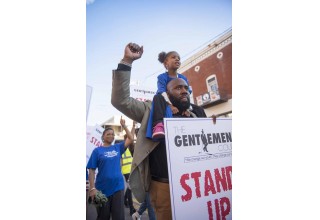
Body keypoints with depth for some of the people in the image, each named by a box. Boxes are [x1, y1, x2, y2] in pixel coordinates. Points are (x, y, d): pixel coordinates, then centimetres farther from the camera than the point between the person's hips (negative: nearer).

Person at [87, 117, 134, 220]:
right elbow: (91, 170, -6)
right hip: (102, 189, -1)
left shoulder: (118, 147, 4)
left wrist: (124, 126, -4)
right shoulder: (97, 150, -3)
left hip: (118, 187, 2)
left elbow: (131, 139, 2)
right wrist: (92, 188, -14)